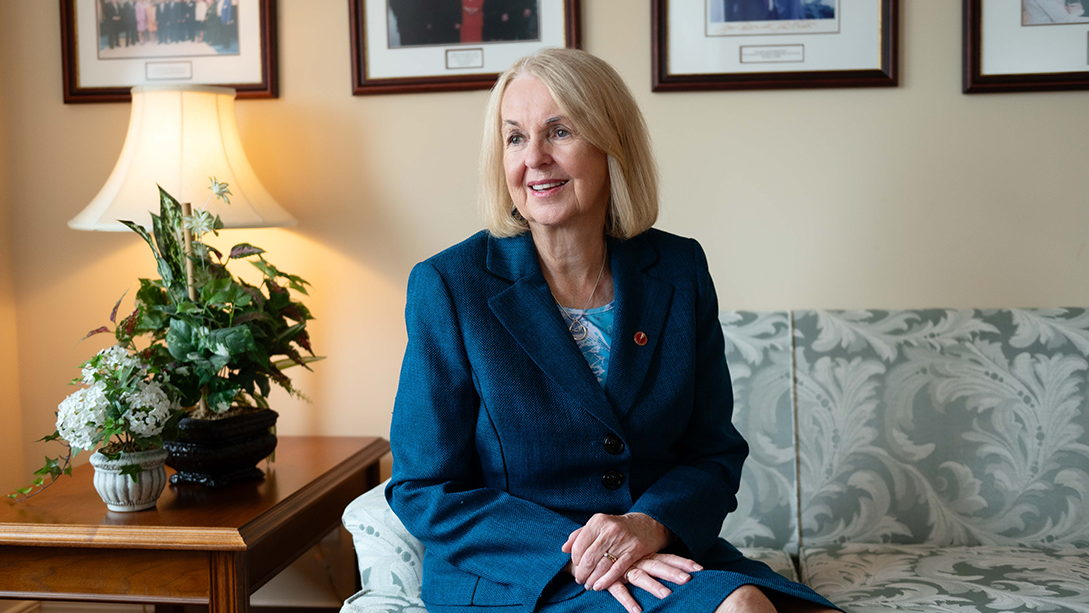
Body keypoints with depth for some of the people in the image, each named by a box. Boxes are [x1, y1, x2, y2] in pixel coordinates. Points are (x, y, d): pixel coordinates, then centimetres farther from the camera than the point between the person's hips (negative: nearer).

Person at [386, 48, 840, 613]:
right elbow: (425, 491, -6)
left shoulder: (679, 270, 4)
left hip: (661, 552, 5)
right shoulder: (448, 285, -6)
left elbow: (715, 454, 7)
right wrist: (572, 552, -19)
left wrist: (652, 524, -16)